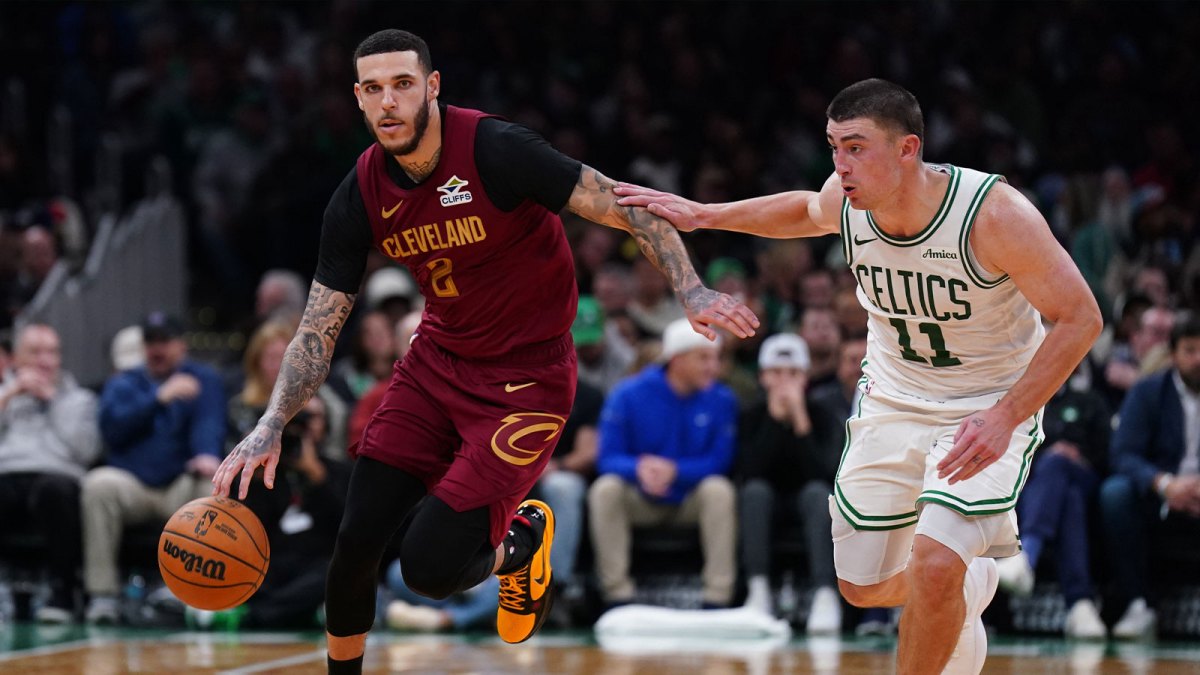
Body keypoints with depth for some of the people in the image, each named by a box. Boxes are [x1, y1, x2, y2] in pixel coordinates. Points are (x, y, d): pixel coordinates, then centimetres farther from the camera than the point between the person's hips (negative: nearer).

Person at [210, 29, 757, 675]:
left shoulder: (494, 149, -21)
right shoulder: (360, 197, -5)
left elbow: (626, 208, -17)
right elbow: (318, 330, -1)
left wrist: (691, 290, -30)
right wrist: (270, 427, -16)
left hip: (526, 377, -5)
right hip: (438, 361, 5)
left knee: (430, 569, -13)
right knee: (355, 541, -5)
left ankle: (523, 539, 20)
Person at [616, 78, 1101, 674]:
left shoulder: (993, 212, -30)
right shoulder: (846, 200, -14)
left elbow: (1079, 319, -22)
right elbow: (807, 211, 14)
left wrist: (1006, 417, -31)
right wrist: (702, 215, 3)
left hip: (987, 410, -5)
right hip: (892, 402, 6)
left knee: (934, 564, -26)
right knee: (862, 586, 9)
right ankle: (968, 586, 41)